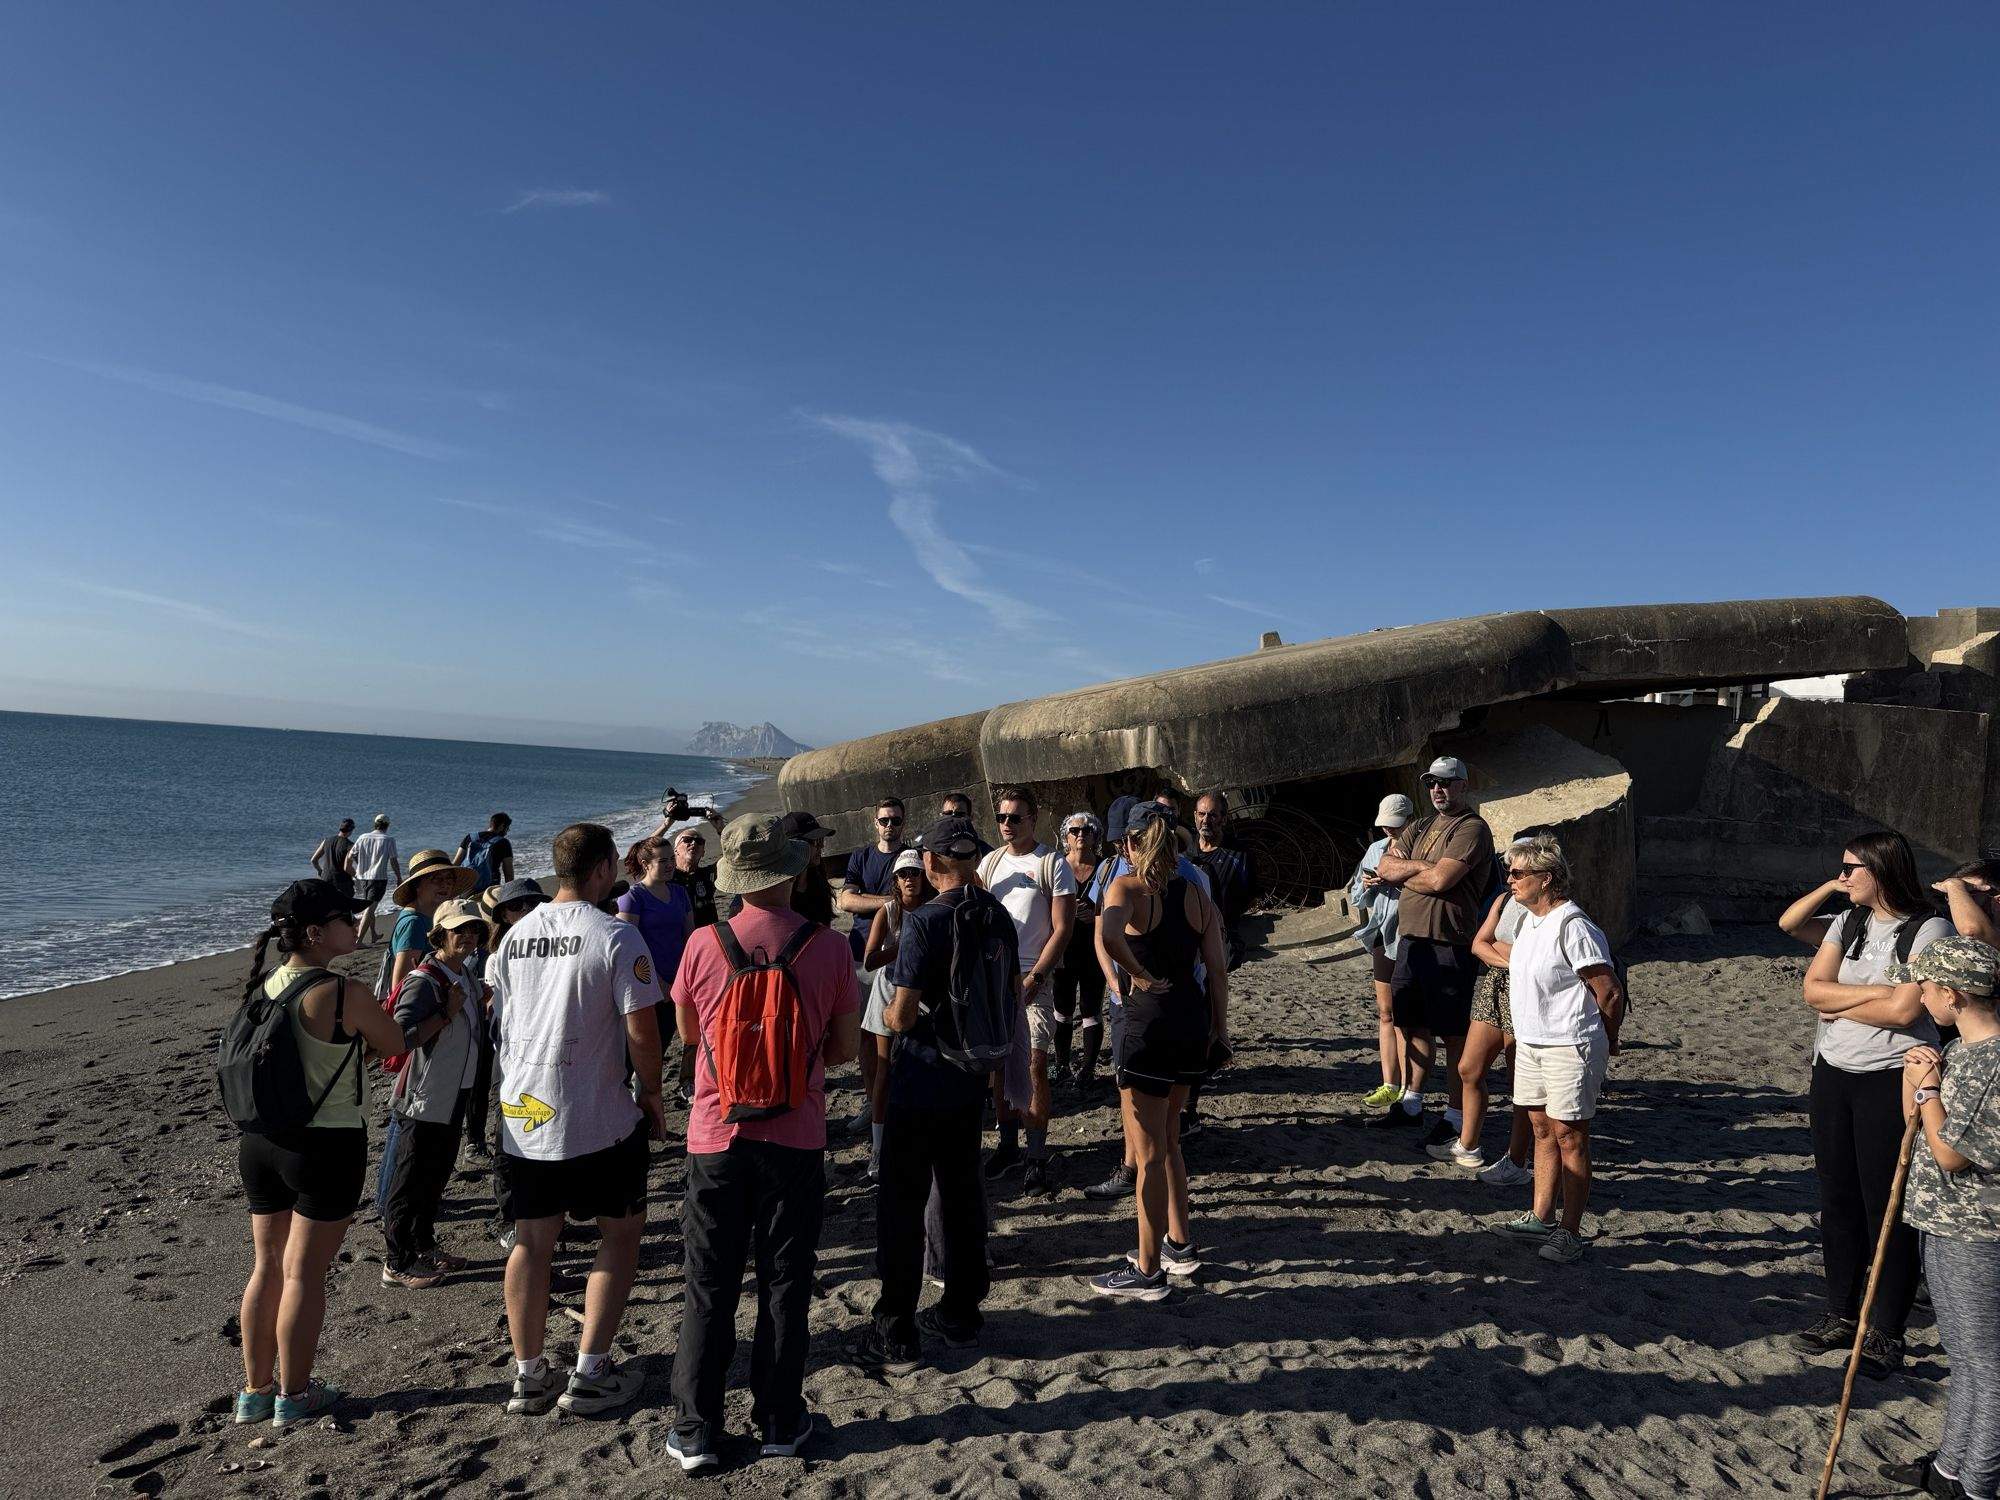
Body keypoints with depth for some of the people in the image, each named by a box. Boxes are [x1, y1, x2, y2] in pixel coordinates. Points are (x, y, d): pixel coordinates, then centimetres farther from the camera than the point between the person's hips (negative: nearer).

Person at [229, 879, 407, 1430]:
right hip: (326, 1146, -7)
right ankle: (294, 1397, 19)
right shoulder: (345, 995, -20)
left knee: (267, 1267, 18)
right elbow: (397, 1045, -6)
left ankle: (255, 1390, 30)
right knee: (304, 1273, 6)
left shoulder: (261, 987, 2)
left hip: (260, 1142, 7)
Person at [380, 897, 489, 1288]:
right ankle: (397, 1264, 15)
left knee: (436, 1176, 20)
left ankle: (423, 1248, 34)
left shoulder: (466, 976, 8)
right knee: (410, 1183, 3)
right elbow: (400, 1037, -31)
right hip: (425, 1099, -9)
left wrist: (485, 1003, 2)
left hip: (455, 1095, 9)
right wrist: (447, 1012, -26)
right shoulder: (424, 981, -21)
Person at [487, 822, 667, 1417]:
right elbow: (641, 1031, -15)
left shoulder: (515, 935, 4)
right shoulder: (617, 937, -15)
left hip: (522, 1115, 5)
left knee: (532, 1241, 16)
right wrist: (650, 1093, -1)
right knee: (622, 1232, 12)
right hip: (599, 1120, -5)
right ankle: (590, 1374, 13)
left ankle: (529, 1374, 25)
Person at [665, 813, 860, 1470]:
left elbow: (688, 1032, 7)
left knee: (709, 1288, 13)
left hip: (717, 1137, 0)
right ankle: (780, 1422, 25)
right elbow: (845, 1047, -1)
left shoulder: (704, 945, -10)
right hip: (796, 1139, 0)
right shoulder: (828, 948, -12)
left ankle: (695, 1431, 21)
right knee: (784, 1284, 14)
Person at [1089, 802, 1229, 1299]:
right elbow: (1218, 969, 5)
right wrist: (1219, 1030, 14)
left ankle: (1148, 1272, 15)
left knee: (1149, 1154, 4)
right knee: (1166, 1141, 24)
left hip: (1149, 1024, -7)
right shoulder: (1196, 895, 6)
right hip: (1193, 1022, 7)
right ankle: (1180, 1244, 35)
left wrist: (1142, 976, -19)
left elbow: (1106, 936, -33)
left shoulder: (1128, 886, -11)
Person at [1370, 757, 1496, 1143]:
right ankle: (1412, 1103, 27)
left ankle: (1455, 1116, 10)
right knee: (1417, 1025, 16)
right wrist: (1422, 866, -11)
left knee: (1454, 1034, 2)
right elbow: (1384, 867, 5)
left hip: (1450, 944, -7)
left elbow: (1440, 880, -19)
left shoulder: (1472, 829, -9)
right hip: (1410, 938, 8)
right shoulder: (1419, 829, 17)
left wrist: (1402, 874, -2)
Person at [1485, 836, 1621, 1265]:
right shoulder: (1528, 920, 8)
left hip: (1569, 1048, -9)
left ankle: (1570, 1233, 9)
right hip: (1530, 1044, 9)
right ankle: (1541, 1218, 26)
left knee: (1569, 1136, 0)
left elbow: (1610, 994, -15)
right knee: (1542, 1129, 15)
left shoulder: (1574, 928, -20)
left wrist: (1599, 1046, -1)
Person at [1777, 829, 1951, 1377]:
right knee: (1838, 1201, 13)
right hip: (1833, 1077, 6)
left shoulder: (1928, 930, -10)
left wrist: (1840, 1006, -6)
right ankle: (1841, 1315, 26)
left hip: (1893, 1082, -6)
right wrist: (1876, 991, -15)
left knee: (1888, 1209, 2)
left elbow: (1903, 1010, -19)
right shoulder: (1845, 924, 7)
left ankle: (1886, 1332, 15)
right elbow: (1814, 988, -4)